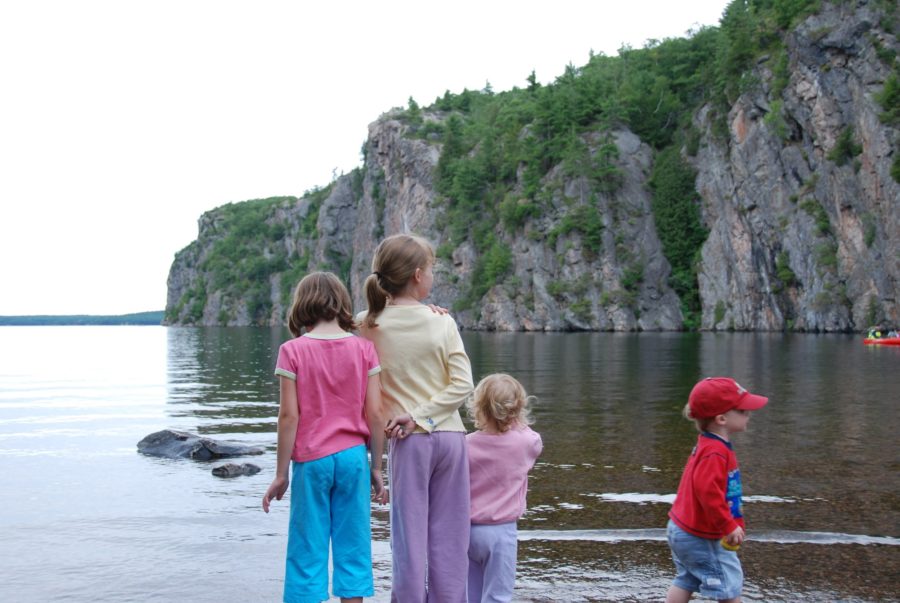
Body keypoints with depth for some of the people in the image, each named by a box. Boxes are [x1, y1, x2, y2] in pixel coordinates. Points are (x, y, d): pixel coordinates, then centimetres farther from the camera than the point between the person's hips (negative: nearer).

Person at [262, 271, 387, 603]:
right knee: (352, 548, 9)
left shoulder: (292, 351, -6)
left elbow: (289, 416, -9)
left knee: (308, 551, 7)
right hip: (353, 457, 2)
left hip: (311, 460, -2)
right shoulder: (364, 348, -1)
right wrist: (376, 467, 6)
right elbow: (374, 414, -3)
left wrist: (281, 474, -1)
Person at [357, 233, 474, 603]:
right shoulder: (442, 321, -5)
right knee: (449, 534, 10)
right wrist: (420, 416, -9)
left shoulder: (367, 325, -4)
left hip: (409, 441, -1)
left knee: (409, 533, 5)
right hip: (450, 435, 1)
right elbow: (462, 384, -9)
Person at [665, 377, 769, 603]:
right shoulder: (715, 452, -25)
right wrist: (729, 526, -26)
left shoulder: (708, 445, 7)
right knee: (729, 583, 5)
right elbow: (707, 491, -35)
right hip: (700, 537, -10)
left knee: (687, 581, 21)